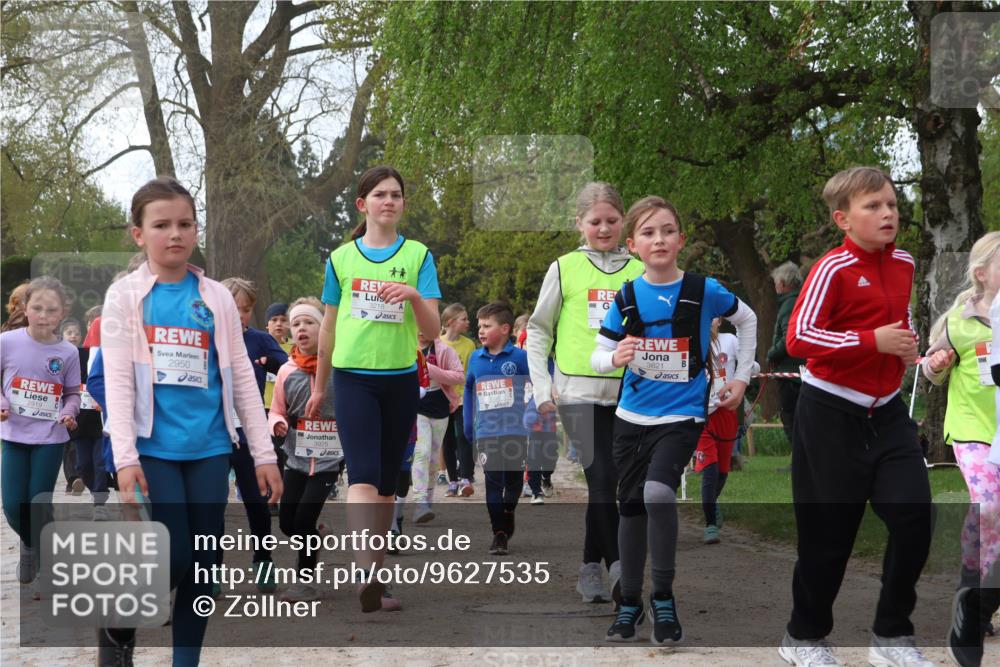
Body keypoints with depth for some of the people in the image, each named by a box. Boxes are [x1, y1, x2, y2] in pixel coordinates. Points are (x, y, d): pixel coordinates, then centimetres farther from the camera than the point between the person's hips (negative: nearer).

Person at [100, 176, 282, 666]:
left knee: (202, 563, 5)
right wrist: (125, 457, -13)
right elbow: (117, 381, -5)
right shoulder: (124, 296, 1)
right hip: (153, 447, -3)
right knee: (174, 557, -8)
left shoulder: (217, 298, 7)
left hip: (209, 448, 3)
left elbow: (242, 378, 9)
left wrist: (264, 453, 6)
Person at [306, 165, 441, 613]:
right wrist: (319, 387, 19)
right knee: (363, 475, -16)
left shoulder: (418, 256, 3)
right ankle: (367, 573, -28)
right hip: (353, 377, -1)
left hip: (401, 379, 1)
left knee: (387, 481, 8)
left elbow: (433, 331, -3)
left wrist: (415, 296, -23)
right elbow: (328, 328, 15)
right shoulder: (341, 258, 6)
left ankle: (374, 577, 16)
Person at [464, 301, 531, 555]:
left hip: (515, 431, -2)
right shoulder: (475, 358, 6)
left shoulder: (519, 357, -6)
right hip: (487, 432, 2)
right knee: (493, 482, -3)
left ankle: (507, 525, 27)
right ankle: (498, 533, -1)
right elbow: (469, 389, 20)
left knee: (513, 481, 8)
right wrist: (468, 425, 19)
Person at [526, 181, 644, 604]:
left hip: (627, 393, 2)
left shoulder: (640, 271, 9)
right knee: (602, 478, -15)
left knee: (605, 482, 6)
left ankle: (592, 568, 17)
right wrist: (541, 389, 0)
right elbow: (538, 331, 9)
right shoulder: (565, 269, 5)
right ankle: (617, 567, -14)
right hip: (579, 392, -2)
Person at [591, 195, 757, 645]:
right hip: (632, 415, 4)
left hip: (681, 415, -4)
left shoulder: (704, 291, -8)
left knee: (658, 493, -26)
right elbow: (597, 356, 0)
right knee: (631, 506, 10)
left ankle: (663, 598, -9)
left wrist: (742, 377, 7)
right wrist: (615, 358, -22)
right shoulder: (626, 297, -2)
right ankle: (630, 602, 26)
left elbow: (747, 319, 10)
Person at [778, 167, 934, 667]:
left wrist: (908, 343, 8)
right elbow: (798, 338, -22)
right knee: (829, 531, 2)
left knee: (914, 517, -5)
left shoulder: (904, 265, 7)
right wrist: (873, 341, -25)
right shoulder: (833, 269, -15)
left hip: (886, 412, 6)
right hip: (831, 413, -6)